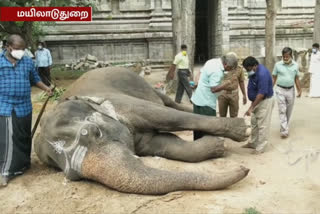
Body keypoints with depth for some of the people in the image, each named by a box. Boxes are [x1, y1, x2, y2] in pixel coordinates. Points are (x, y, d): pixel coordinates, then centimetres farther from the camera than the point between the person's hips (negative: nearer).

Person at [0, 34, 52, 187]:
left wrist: (46, 89, 5)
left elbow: (35, 79, 18)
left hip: (24, 107, 3)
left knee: (23, 137, 13)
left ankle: (21, 165, 30)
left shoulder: (28, 62, 6)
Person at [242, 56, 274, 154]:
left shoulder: (262, 74, -28)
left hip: (265, 101, -10)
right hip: (256, 100, 10)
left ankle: (260, 147, 8)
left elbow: (261, 93, -29)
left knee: (262, 125, -1)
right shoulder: (254, 71, 1)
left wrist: (251, 108, -26)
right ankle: (253, 143, 30)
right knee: (254, 123, 17)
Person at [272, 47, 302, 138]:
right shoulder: (278, 64, -5)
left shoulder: (295, 65, 2)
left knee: (288, 111, 12)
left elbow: (297, 79, 8)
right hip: (280, 90, -3)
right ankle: (284, 130, -6)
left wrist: (299, 90, 5)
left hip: (290, 90, 3)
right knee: (282, 111, -6)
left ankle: (285, 126, 29)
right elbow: (274, 78, 0)